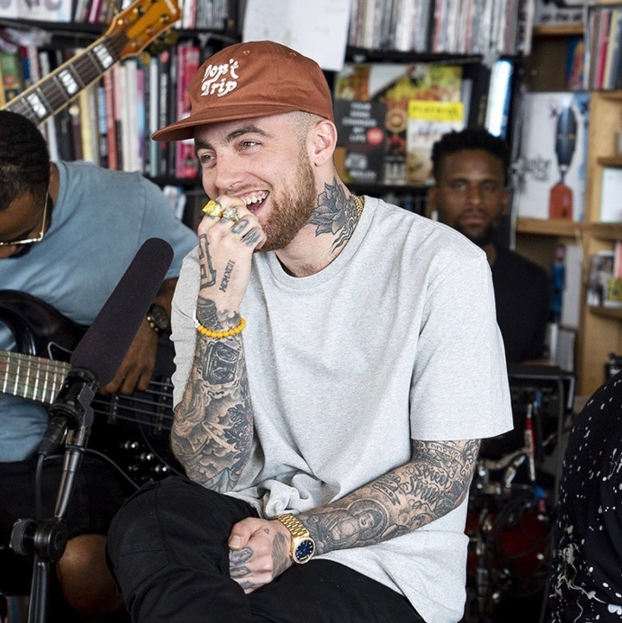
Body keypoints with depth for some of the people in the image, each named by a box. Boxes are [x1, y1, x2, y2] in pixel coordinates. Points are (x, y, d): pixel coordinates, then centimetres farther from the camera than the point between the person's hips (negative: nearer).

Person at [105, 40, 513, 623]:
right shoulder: (208, 271, 0)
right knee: (145, 524, -28)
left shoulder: (442, 266, -13)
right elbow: (213, 472, -9)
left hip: (390, 566, -3)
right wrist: (219, 307, -22)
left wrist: (295, 537, -19)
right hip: (256, 522, 4)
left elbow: (444, 476, -8)